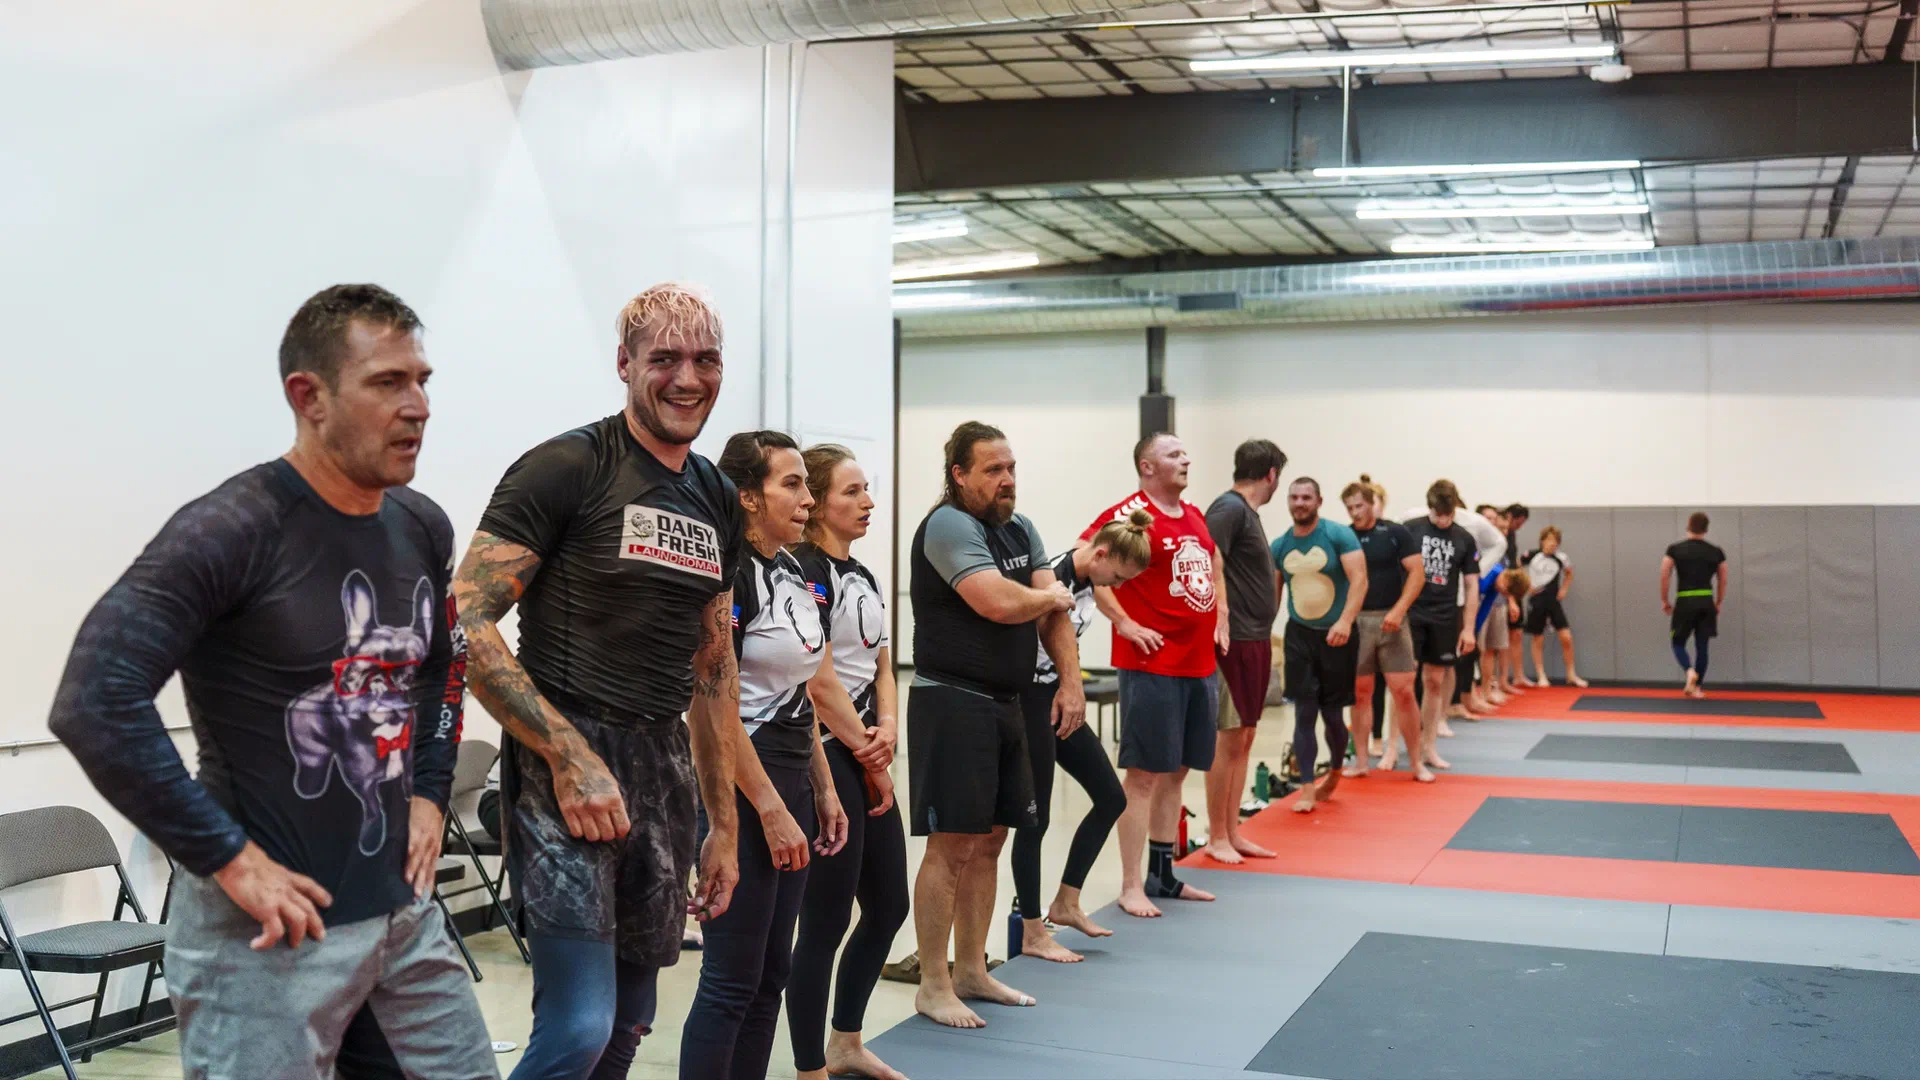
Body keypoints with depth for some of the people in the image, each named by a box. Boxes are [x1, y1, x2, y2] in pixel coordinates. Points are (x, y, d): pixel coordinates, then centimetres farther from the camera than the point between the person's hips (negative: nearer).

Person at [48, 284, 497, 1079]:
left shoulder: (424, 528, 5)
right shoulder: (231, 531, -17)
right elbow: (95, 705, -24)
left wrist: (429, 796, 10)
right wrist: (229, 859, -20)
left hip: (402, 909, 7)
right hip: (269, 930, -7)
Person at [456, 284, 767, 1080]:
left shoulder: (718, 503, 12)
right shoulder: (566, 469, -9)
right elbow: (465, 625, -15)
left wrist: (724, 825, 17)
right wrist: (572, 758, -19)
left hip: (664, 769, 7)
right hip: (568, 767, -7)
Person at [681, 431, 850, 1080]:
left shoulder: (797, 576, 12)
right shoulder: (729, 576, -15)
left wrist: (823, 789, 15)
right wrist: (770, 808, -18)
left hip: (791, 780, 9)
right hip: (740, 788, -9)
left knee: (772, 969, 13)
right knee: (731, 980, -4)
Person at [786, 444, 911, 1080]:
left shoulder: (863, 576, 14)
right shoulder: (805, 571, -13)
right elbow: (819, 679, -18)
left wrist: (888, 731, -5)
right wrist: (870, 760, -10)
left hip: (867, 759, 9)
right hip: (824, 758, -9)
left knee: (888, 907, 16)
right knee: (826, 920, -3)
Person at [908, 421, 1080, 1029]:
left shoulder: (1020, 529, 14)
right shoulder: (949, 526, -13)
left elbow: (1053, 611, 9)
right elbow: (1001, 603, -24)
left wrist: (1071, 680, -4)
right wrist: (1055, 595, -5)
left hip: (1005, 705, 8)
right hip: (952, 702, -8)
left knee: (990, 841, 13)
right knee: (951, 846, -5)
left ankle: (971, 971, 25)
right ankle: (933, 986, 4)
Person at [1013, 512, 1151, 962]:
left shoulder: (1086, 581, 4)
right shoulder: (1052, 580, -23)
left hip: (1061, 698, 9)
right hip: (1031, 702, -9)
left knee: (1111, 798, 11)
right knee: (1034, 817, -1)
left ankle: (1065, 903, 22)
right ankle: (1032, 935, 11)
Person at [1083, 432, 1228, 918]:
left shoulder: (1195, 517, 13)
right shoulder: (1129, 514, -11)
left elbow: (1213, 565, 30)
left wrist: (1220, 619, 18)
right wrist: (1125, 623, -18)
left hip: (1199, 665, 8)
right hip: (1151, 665, -8)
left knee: (1176, 772, 14)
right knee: (1144, 774, -4)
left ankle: (1162, 875, 24)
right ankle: (1131, 887, 2)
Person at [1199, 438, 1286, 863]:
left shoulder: (1248, 512, 16)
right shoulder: (1229, 508, -12)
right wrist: (1219, 627, -25)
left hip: (1256, 639, 10)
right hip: (1236, 640, -10)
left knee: (1243, 739, 11)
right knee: (1229, 739, -4)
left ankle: (1233, 833, 17)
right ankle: (1216, 838, 3)